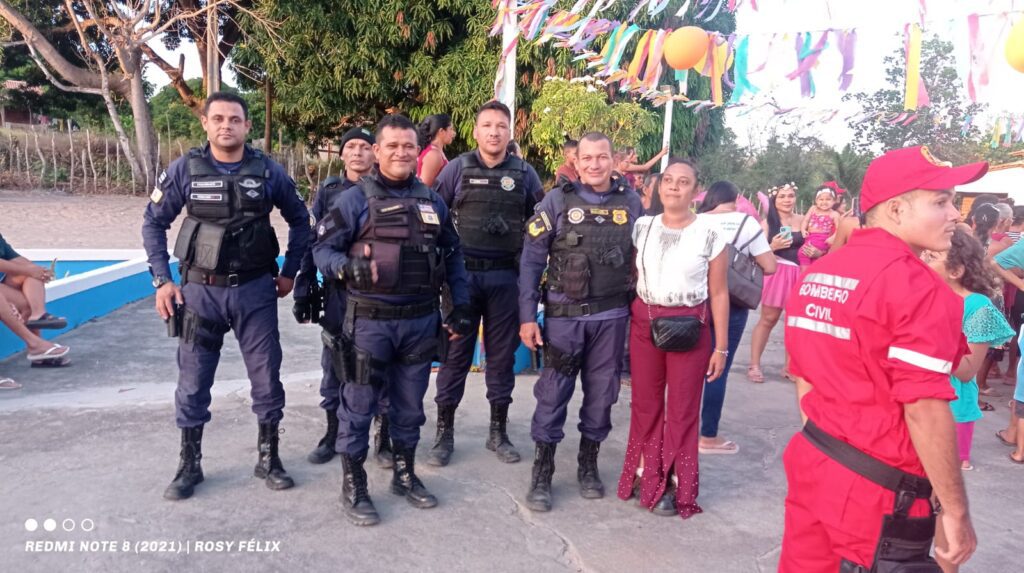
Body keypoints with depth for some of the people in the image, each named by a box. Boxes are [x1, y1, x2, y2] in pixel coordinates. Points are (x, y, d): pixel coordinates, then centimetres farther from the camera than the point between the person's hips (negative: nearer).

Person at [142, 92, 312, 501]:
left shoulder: (268, 171, -3)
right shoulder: (184, 169, -3)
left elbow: (299, 219, 9)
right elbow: (154, 223, 4)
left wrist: (289, 272, 6)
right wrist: (161, 280, -3)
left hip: (256, 290, 0)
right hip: (200, 290, 0)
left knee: (267, 376, 6)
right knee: (193, 382, 8)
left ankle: (268, 458, 24)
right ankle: (189, 465, 25)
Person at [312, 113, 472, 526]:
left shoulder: (433, 201, 10)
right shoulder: (356, 199, -4)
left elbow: (453, 255, 14)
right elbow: (322, 247, -5)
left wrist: (461, 306, 8)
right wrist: (345, 267, -26)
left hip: (422, 321, 4)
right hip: (369, 321, -4)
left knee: (410, 405, 16)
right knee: (359, 405, 4)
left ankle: (405, 475, 34)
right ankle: (353, 487, 20)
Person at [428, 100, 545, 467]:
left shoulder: (524, 173, 4)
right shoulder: (457, 169, 0)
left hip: (506, 277, 1)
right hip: (463, 274, -1)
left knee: (502, 354, 9)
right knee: (455, 353, 5)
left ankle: (498, 432, 24)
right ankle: (444, 433, 16)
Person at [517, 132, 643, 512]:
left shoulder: (631, 202, 4)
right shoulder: (558, 200, -3)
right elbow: (531, 259, -4)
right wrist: (527, 316, -9)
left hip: (612, 317, 2)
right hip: (564, 315, -2)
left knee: (602, 393, 12)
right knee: (553, 393, 3)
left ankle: (588, 465, 30)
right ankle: (542, 473, 16)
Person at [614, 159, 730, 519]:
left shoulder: (710, 234, -4)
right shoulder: (642, 227, 4)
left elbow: (718, 293, -2)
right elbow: (630, 276, 7)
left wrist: (721, 346, -2)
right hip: (643, 323, 3)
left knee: (682, 408, 5)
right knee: (644, 403, 10)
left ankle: (675, 485, 19)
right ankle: (646, 474, 27)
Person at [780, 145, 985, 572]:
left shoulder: (816, 276, 7)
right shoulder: (916, 284, -17)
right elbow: (924, 409, -21)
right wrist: (956, 511, -12)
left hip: (812, 462, 7)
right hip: (877, 490, -7)